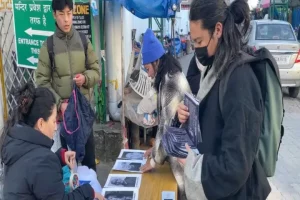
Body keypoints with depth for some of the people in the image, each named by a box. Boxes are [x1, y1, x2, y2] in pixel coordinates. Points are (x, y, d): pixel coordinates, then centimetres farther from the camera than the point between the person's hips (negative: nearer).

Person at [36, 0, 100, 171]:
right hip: (61, 110, -2)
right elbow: (42, 81, -4)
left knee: (88, 151, 13)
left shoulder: (84, 41, 3)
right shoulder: (48, 46, -4)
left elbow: (96, 71, 7)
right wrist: (59, 103, -15)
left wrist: (86, 78, -14)